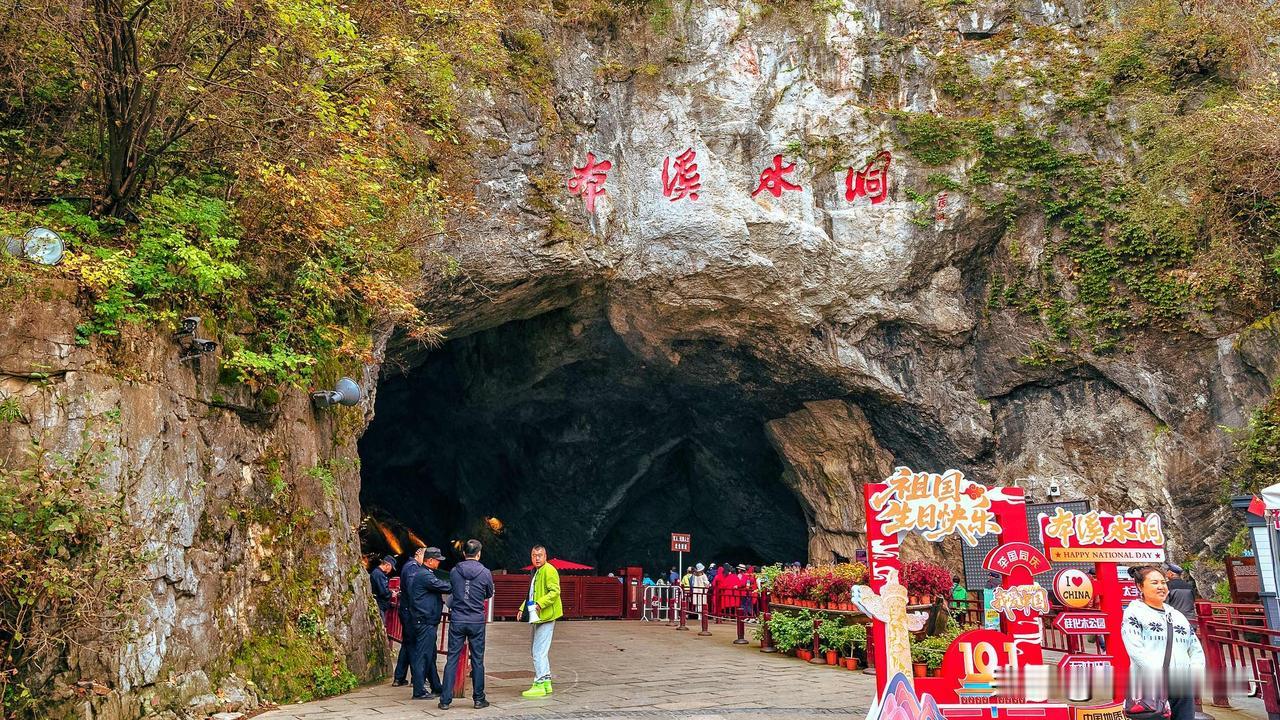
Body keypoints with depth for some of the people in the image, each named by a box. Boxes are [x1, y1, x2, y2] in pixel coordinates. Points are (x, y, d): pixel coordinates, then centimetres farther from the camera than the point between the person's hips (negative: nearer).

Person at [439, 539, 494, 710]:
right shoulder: (485, 573, -5)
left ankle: (445, 699, 4)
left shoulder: (454, 572, -1)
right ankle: (479, 699, 14)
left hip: (457, 621, 1)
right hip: (477, 621, -1)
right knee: (477, 660, 7)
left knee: (452, 659, 5)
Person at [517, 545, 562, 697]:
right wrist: (523, 609, 18)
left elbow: (555, 591, -21)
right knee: (537, 649, 16)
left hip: (546, 616, -11)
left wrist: (540, 604, -28)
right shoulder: (536, 571, 19)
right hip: (539, 617, 11)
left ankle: (540, 685, -7)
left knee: (539, 651, -10)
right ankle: (546, 682, 24)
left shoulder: (549, 570, -12)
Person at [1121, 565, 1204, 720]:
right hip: (1150, 688, -6)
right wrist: (1162, 675, -17)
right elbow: (1136, 650, -10)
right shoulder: (1134, 612, 2)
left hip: (1183, 687, 6)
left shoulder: (1178, 615, 23)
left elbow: (1196, 649, 22)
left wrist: (1195, 672, 2)